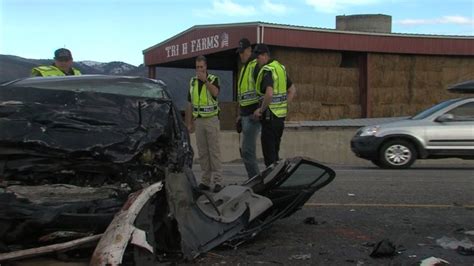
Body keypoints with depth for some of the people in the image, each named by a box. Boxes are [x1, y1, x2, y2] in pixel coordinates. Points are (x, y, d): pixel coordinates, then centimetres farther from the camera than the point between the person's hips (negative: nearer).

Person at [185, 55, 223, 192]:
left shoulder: (213, 79, -3)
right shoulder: (192, 81, 10)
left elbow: (215, 93, -25)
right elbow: (190, 104, 13)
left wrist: (205, 80, -27)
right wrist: (189, 123, 11)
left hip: (212, 119, -4)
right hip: (198, 120, 4)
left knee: (214, 151, -4)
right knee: (202, 153, 6)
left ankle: (218, 181, -3)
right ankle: (205, 181, 12)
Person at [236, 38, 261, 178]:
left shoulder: (256, 66, -9)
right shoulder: (243, 68, 22)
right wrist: (240, 114, 23)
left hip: (253, 115, -10)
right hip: (245, 115, 10)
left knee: (247, 150, -12)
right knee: (246, 151, 11)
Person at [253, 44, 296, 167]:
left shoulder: (266, 70, -15)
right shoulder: (280, 67, 13)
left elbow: (269, 94, -30)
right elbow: (293, 90, 19)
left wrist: (261, 109, -17)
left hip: (270, 116, -9)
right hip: (281, 115, 9)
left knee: (269, 152, -2)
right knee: (275, 151, 18)